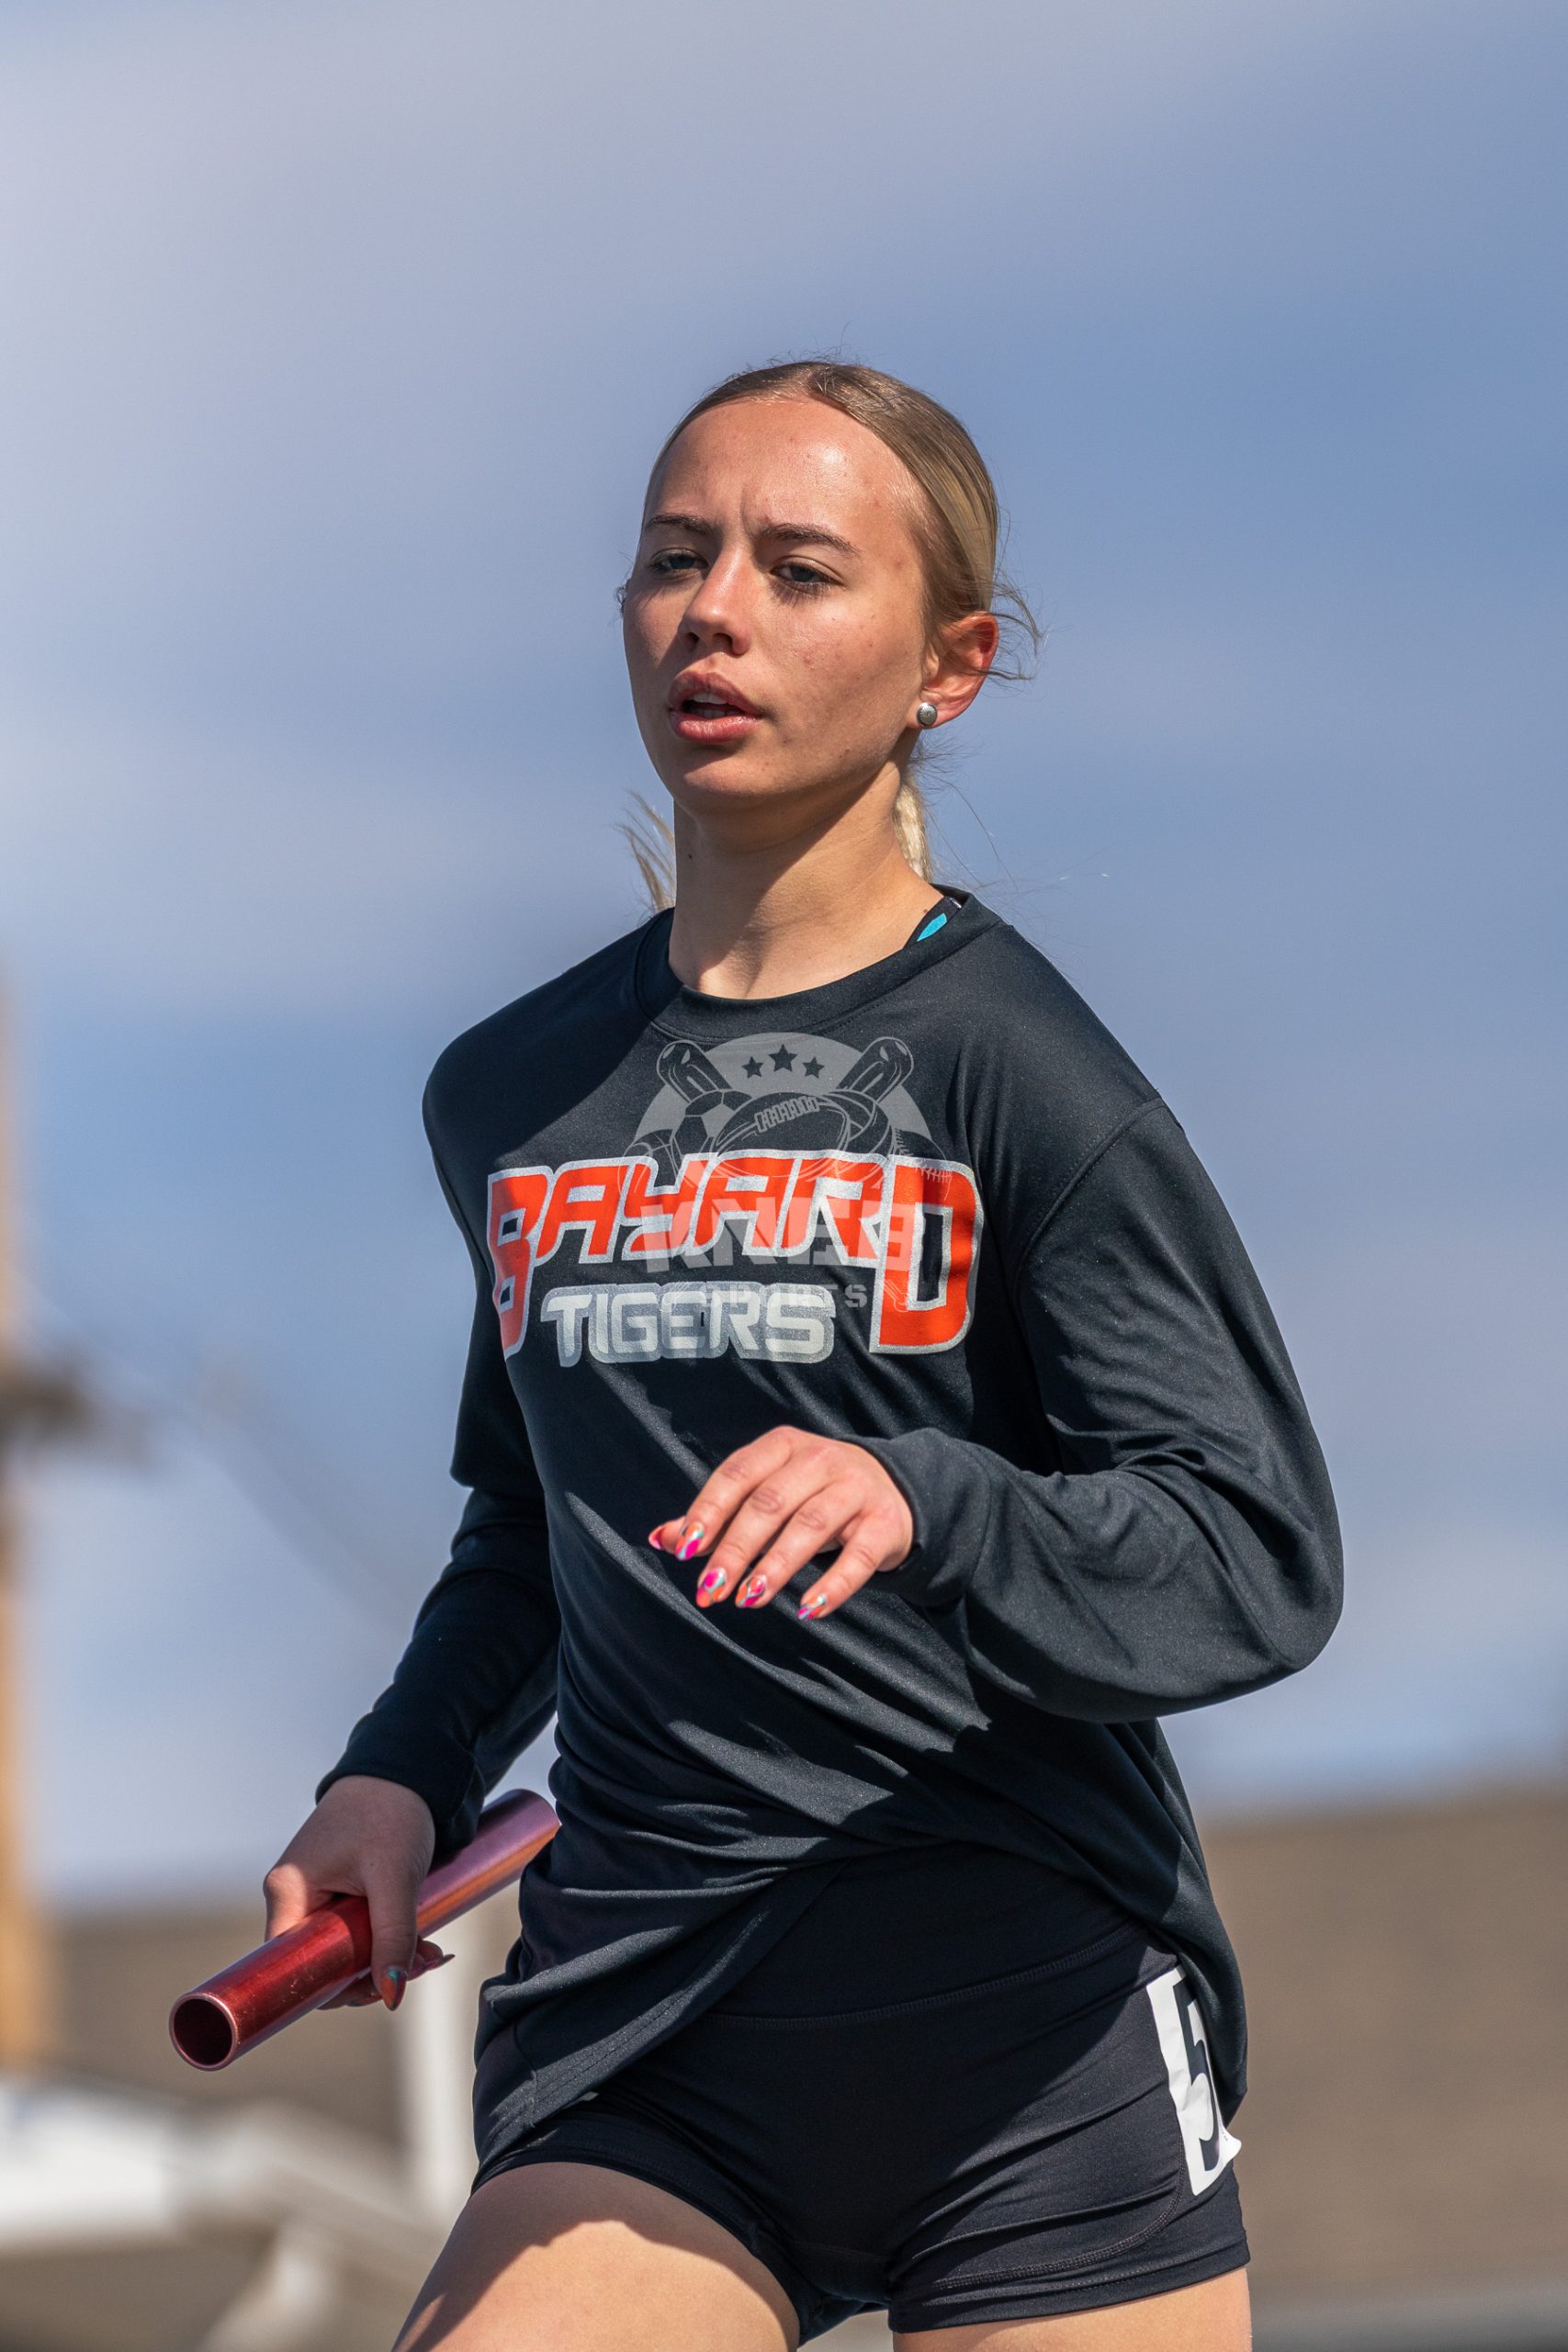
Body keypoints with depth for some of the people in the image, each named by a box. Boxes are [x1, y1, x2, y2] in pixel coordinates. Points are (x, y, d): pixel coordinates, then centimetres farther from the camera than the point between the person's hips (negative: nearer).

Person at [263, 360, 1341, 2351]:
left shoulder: (1013, 1068, -4)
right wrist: (405, 1773, 11)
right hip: (628, 2048, 4)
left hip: (1033, 2046, -3)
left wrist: (924, 1511, -29)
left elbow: (1261, 1558, -12)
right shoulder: (507, 1101, 14)